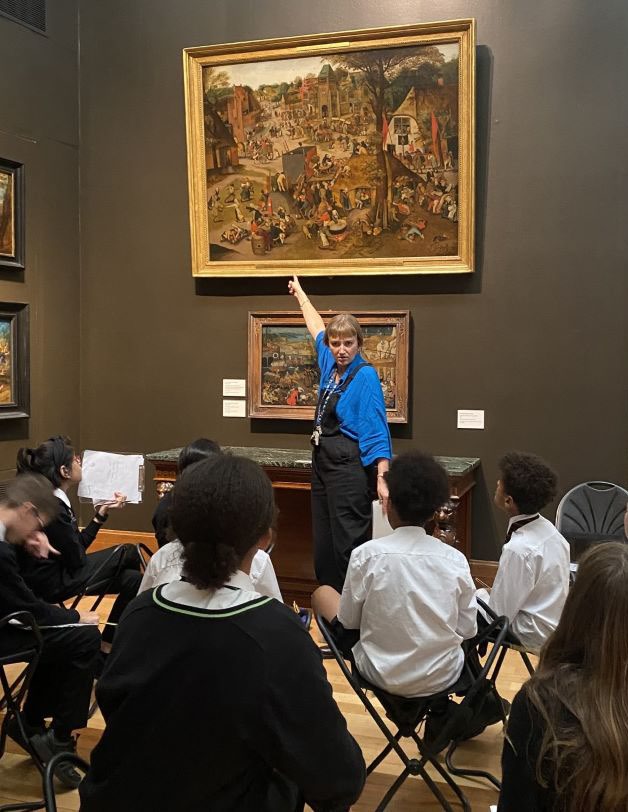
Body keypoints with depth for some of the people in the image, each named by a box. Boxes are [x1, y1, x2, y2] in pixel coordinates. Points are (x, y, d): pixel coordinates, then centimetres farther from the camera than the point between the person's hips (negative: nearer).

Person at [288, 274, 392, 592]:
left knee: (348, 544, -7)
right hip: (322, 461, 8)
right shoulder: (330, 366, 9)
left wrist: (381, 478, -27)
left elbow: (377, 431, -18)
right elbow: (318, 330, 28)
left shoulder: (365, 376, -12)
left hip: (349, 467, -8)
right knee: (323, 542, 11)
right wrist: (300, 293, 42)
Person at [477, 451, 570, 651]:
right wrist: (492, 592, 7)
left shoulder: (519, 549, -29)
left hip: (533, 635, -8)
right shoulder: (546, 528, -4)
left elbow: (498, 616, -21)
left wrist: (479, 594, -4)